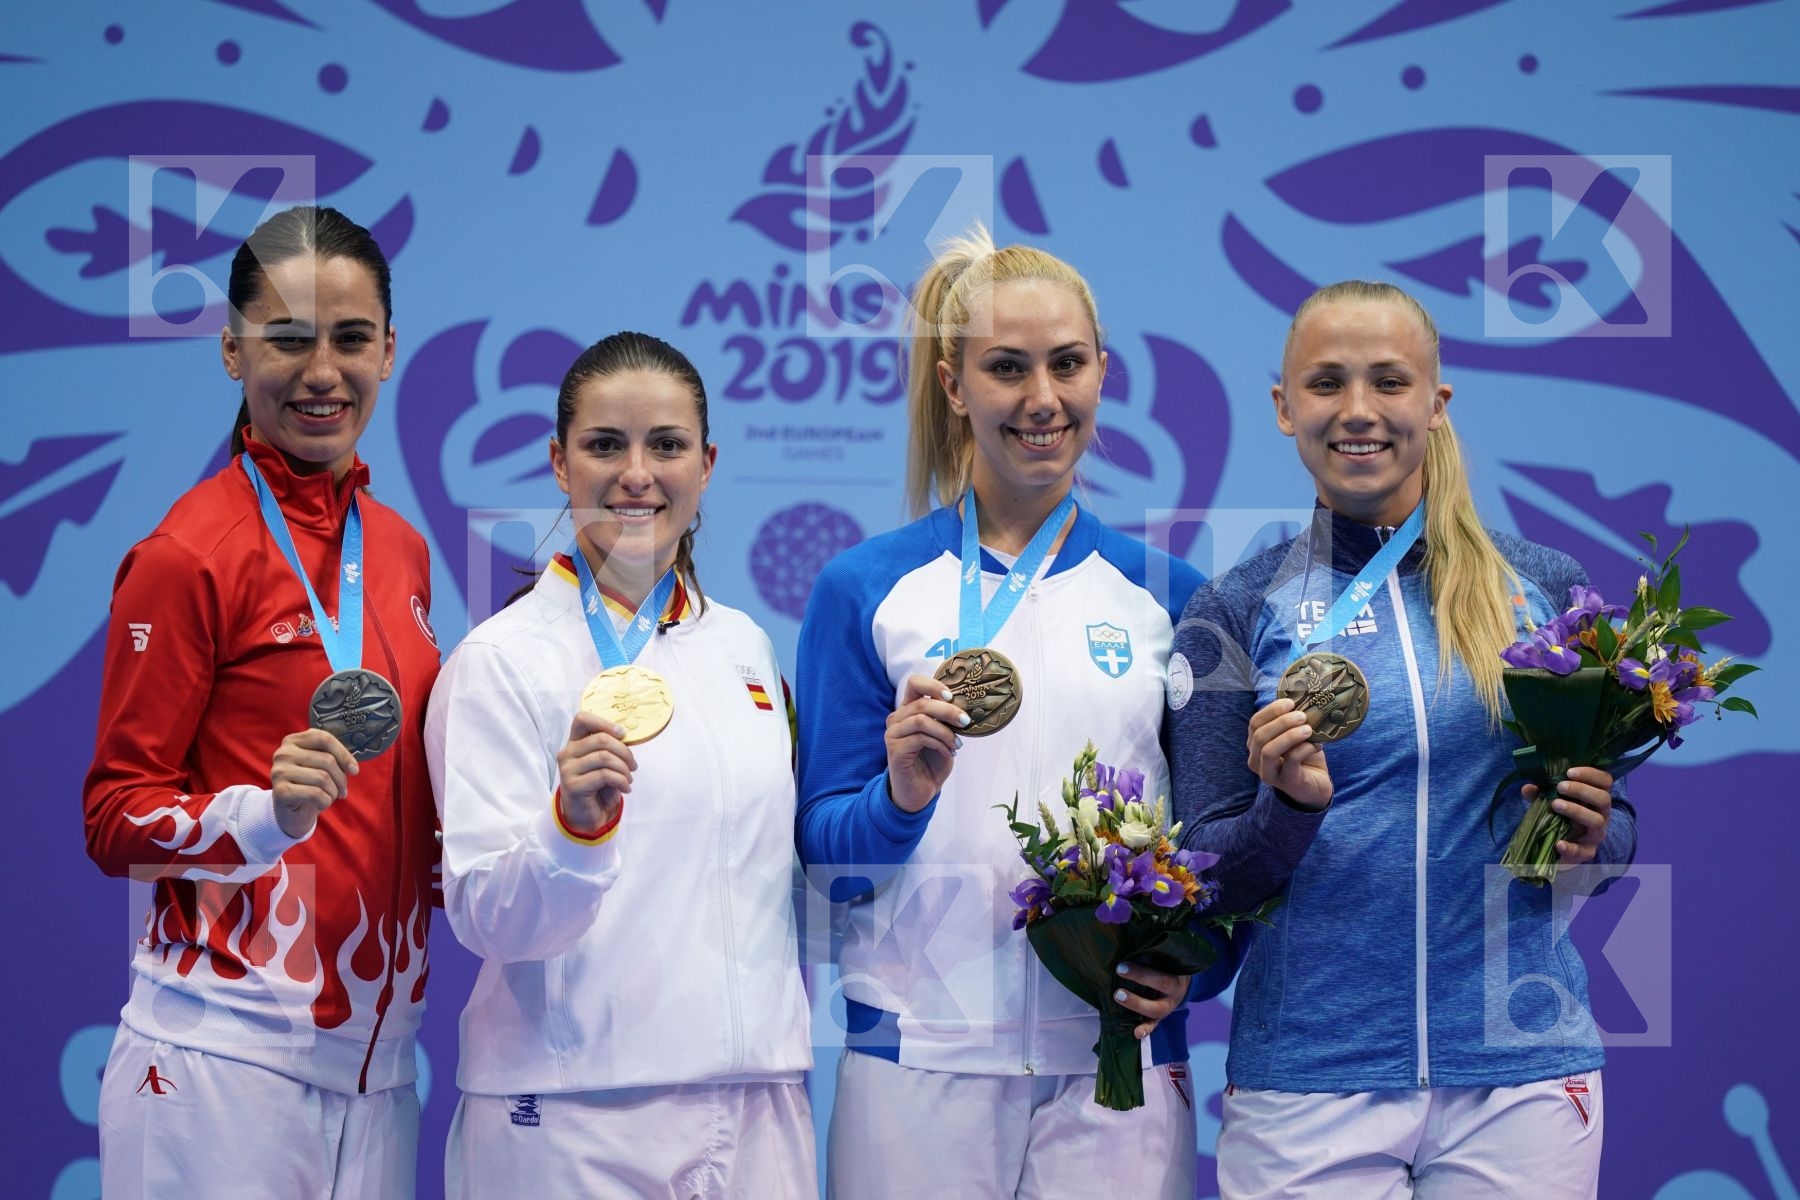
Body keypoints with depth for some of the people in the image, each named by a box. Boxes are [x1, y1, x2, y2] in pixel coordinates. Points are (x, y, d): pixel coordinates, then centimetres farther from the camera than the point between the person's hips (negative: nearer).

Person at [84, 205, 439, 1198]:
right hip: (228, 1053, -6)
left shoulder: (399, 549, 12)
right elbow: (115, 822, -6)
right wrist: (268, 811, -22)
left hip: (375, 1059, 6)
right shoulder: (188, 555, -8)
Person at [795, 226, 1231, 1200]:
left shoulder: (1164, 594, 9)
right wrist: (901, 795, -18)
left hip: (1118, 1056, 1)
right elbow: (823, 851, 2)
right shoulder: (865, 589, 4)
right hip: (922, 1055, -1)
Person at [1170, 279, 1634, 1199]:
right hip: (1305, 1077, -1)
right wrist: (1289, 807, -19)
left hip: (1520, 1066, 1)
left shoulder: (1542, 590, 6)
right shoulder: (1237, 611, 2)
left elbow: (1618, 832, 13)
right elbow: (1213, 879, 0)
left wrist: (1593, 837, -9)